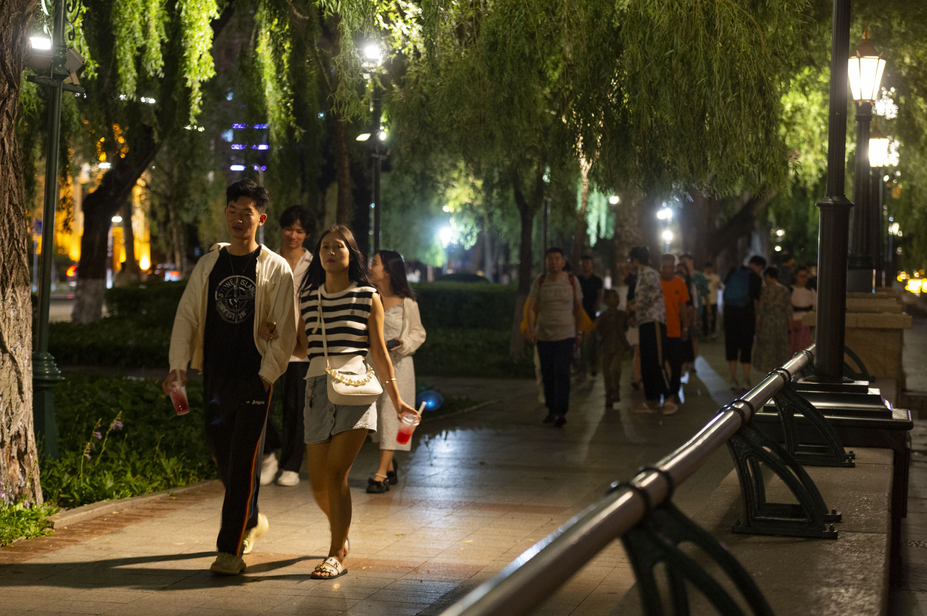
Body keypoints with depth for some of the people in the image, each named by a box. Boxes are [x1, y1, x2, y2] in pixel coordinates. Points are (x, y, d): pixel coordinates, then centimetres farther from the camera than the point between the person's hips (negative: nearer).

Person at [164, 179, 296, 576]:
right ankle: (251, 520, 37)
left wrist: (267, 375, -12)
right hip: (215, 376, 4)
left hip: (254, 378, -4)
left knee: (244, 461, -8)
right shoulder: (209, 264, 9)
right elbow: (187, 315, 8)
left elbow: (285, 330, -4)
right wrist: (178, 364, -3)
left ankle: (230, 549, -5)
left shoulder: (276, 270, -2)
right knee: (221, 456, 14)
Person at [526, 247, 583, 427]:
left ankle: (561, 413, -15)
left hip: (565, 335, -2)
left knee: (561, 373, -13)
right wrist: (531, 330, -12)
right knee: (548, 375, 8)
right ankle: (551, 410, 20)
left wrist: (579, 331, 13)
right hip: (543, 335, 2)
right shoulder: (540, 281, 2)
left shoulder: (572, 281, 2)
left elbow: (578, 308, 12)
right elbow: (532, 308, 0)